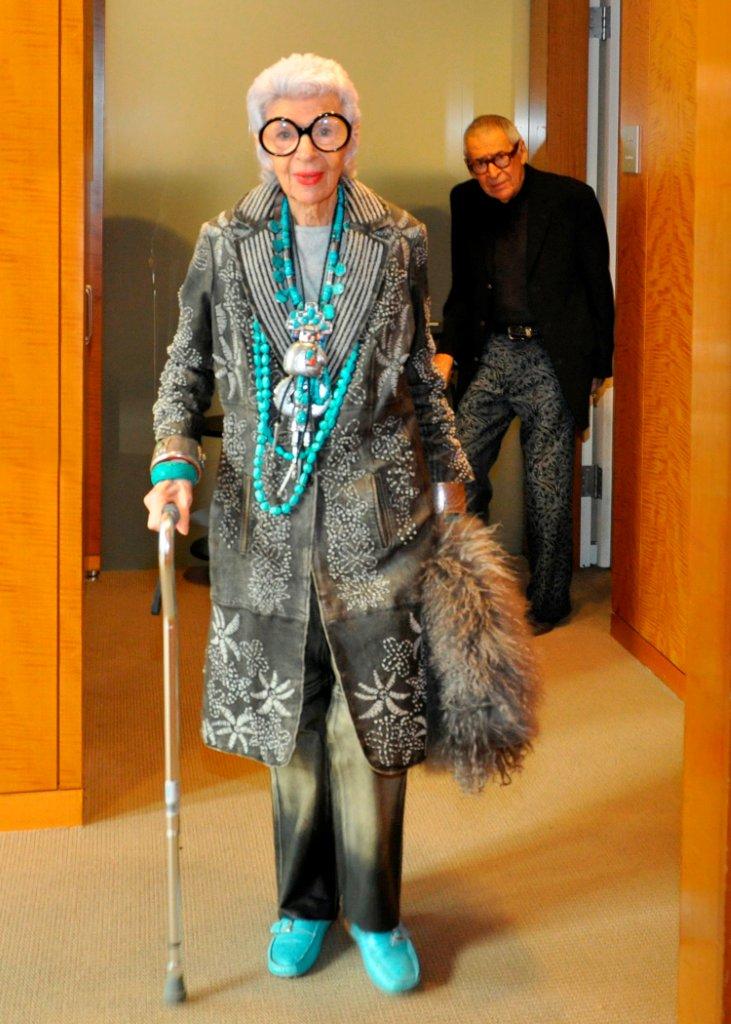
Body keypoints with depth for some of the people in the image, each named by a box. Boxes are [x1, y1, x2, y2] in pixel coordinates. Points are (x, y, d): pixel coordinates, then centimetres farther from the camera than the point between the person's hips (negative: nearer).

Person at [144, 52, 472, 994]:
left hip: (374, 516, -1)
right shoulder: (226, 247, 2)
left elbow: (423, 382, 10)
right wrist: (173, 462, -9)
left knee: (372, 722, 2)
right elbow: (185, 370, 7)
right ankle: (305, 902, 28)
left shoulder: (396, 246, 1)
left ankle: (374, 913, 20)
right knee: (289, 719, 10)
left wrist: (450, 485, 10)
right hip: (267, 522, 1)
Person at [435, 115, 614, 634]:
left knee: (548, 489, 2)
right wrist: (448, 350, 3)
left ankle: (548, 600, 17)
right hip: (490, 354, 4)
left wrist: (599, 365, 3)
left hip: (551, 361, -4)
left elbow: (598, 285, 1)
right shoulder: (466, 202, 8)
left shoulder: (571, 198, -5)